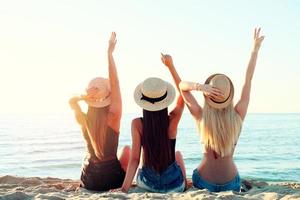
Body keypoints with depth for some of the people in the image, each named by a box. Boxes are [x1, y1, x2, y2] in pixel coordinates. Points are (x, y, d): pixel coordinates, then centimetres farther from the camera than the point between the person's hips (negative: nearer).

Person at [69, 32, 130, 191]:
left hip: (88, 180, 3)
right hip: (112, 178, -3)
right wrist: (109, 54, -21)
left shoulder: (84, 121, -10)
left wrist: (85, 96, -14)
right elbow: (114, 83, -22)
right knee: (127, 150, 26)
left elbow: (72, 100, 8)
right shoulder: (112, 118, -21)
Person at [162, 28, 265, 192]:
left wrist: (198, 86, -27)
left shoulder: (201, 117, -17)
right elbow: (248, 80, -8)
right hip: (230, 184, 1)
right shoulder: (237, 116, -16)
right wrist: (255, 48, -1)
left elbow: (182, 86, -7)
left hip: (203, 182, -1)